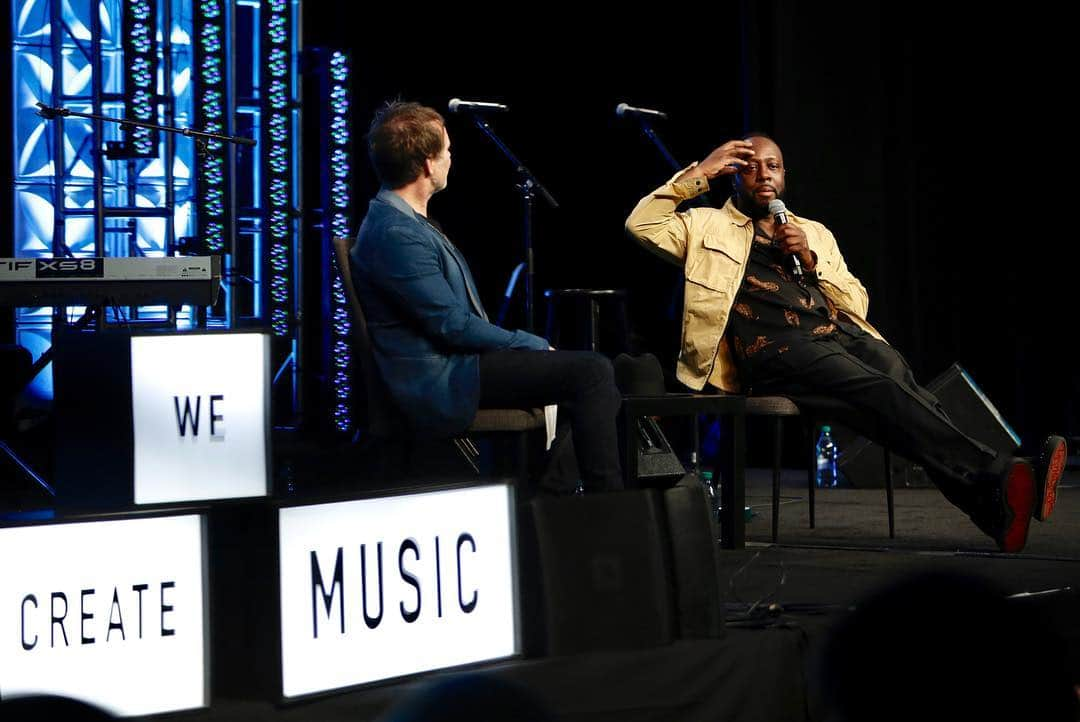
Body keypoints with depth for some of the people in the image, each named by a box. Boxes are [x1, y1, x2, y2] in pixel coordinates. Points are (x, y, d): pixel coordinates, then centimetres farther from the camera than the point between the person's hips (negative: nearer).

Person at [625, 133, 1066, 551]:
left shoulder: (815, 233, 32)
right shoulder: (709, 226, 22)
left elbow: (857, 304, 23)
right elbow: (641, 225, 9)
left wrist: (810, 260, 8)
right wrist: (700, 173, 8)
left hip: (841, 331, 4)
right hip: (778, 348, -4)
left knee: (904, 390, -30)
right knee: (883, 393, -33)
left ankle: (993, 509, -49)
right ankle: (995, 476, -51)